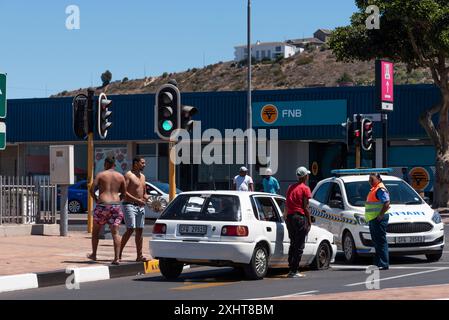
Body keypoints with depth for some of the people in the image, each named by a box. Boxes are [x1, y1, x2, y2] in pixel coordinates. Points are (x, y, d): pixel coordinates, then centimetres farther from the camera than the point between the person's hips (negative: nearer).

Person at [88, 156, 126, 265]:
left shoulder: (100, 175, -1)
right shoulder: (120, 176, 7)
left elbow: (92, 189, -7)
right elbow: (123, 193, 11)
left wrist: (96, 199, 9)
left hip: (102, 206, -2)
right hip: (116, 206, 2)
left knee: (96, 231, 16)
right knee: (115, 233, -1)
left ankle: (94, 254, 24)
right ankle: (116, 258, -10)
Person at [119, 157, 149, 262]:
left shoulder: (142, 176, 18)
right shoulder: (128, 175, -7)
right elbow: (124, 192, -15)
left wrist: (147, 198, 2)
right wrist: (137, 200, -21)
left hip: (140, 206, 8)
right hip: (130, 205, -8)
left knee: (140, 230, 5)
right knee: (130, 229, -15)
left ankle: (139, 256, 7)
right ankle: (119, 253, -9)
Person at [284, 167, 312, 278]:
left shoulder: (291, 187, 15)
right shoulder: (305, 189, -5)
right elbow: (306, 207, -8)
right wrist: (309, 221, -3)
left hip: (290, 217, 7)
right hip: (300, 217, -7)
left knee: (293, 244, 15)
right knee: (299, 246, -4)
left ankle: (291, 269, 14)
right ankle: (294, 271, -9)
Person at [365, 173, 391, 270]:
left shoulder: (380, 189, -12)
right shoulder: (374, 189, 21)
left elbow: (387, 203, -22)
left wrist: (380, 216, -22)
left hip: (379, 219, -11)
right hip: (372, 220, 11)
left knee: (381, 241, -10)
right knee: (376, 242, 13)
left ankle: (383, 264, -11)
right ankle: (378, 263, 18)